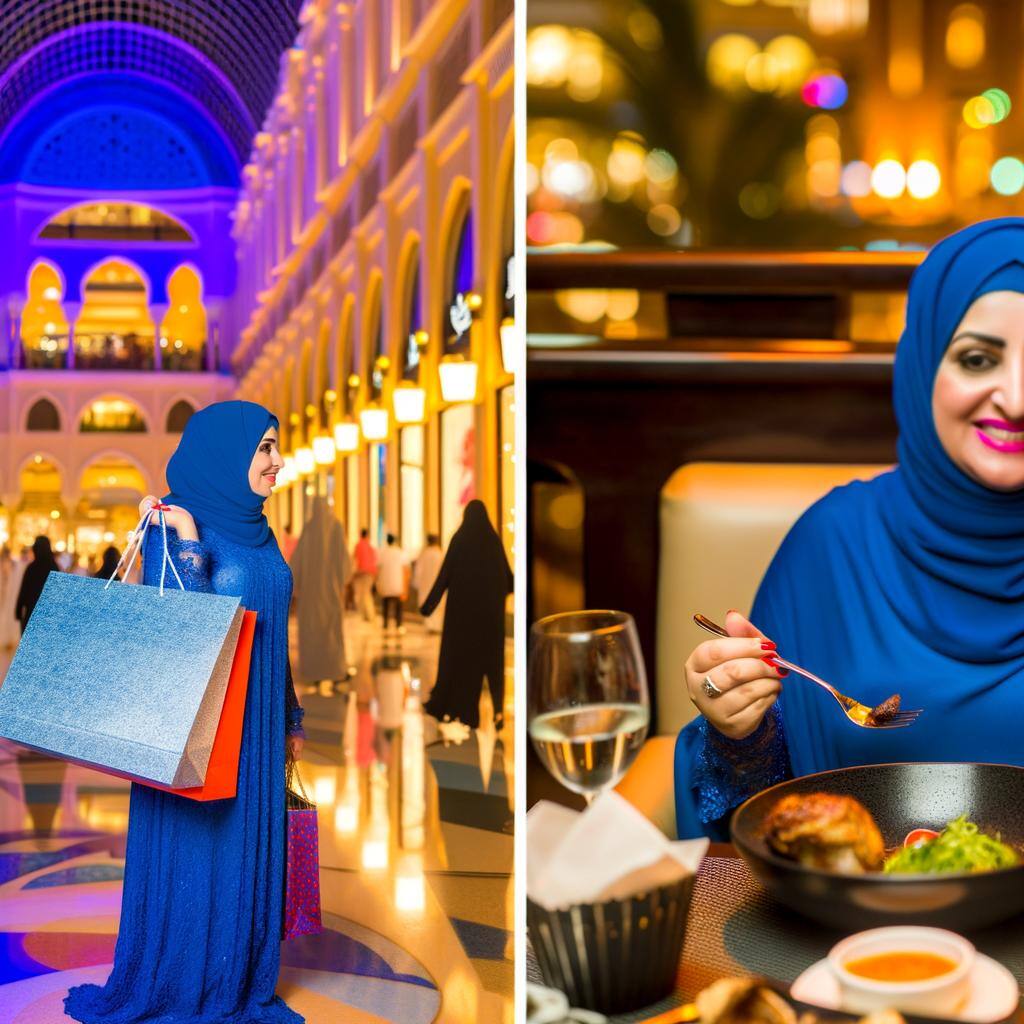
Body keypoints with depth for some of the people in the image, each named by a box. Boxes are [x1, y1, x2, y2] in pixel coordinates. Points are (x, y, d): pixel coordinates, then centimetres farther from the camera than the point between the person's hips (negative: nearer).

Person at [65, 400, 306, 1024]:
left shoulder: (255, 532, 10)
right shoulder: (175, 525, -13)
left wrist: (291, 718, 17)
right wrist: (186, 543, -29)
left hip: (254, 725, 7)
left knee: (247, 853, 14)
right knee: (194, 859, 3)